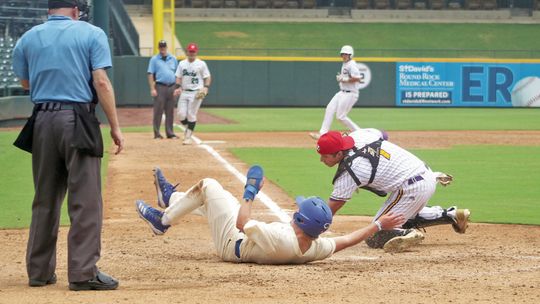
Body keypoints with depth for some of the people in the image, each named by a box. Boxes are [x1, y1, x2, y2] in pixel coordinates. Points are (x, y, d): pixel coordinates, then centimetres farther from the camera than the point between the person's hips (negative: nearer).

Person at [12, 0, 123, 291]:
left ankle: (39, 270, 17)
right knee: (85, 199, -3)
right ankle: (83, 273, -8)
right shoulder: (92, 34, 0)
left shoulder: (28, 39, 11)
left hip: (42, 120, 4)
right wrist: (115, 126, -6)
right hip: (77, 120, -4)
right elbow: (101, 82, -8)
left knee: (45, 199, 13)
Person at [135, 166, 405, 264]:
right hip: (247, 241, 7)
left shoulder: (281, 240, -47)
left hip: (231, 242, -7)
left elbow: (242, 223, -33)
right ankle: (172, 198, 46)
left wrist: (251, 191, -20)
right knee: (215, 195, 22)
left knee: (208, 186, -1)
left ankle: (164, 220, 19)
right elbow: (344, 241, -8)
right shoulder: (317, 249, -29)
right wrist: (378, 225, -5)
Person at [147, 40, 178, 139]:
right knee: (158, 111, -5)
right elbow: (150, 74, -2)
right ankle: (157, 134, -2)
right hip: (160, 87, -4)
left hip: (171, 88, 4)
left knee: (170, 112, 7)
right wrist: (152, 89, -11)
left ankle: (170, 132, 13)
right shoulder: (154, 59, 3)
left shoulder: (173, 59, 14)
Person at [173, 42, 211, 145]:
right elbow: (178, 77, 13)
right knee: (181, 114, -3)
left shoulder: (201, 64, -1)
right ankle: (187, 128, 26)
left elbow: (208, 77, 0)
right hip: (184, 92, 4)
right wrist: (178, 87, -4)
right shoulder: (182, 63, 10)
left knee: (191, 115, -5)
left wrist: (205, 88, -16)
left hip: (196, 93, -4)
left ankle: (188, 137, 2)